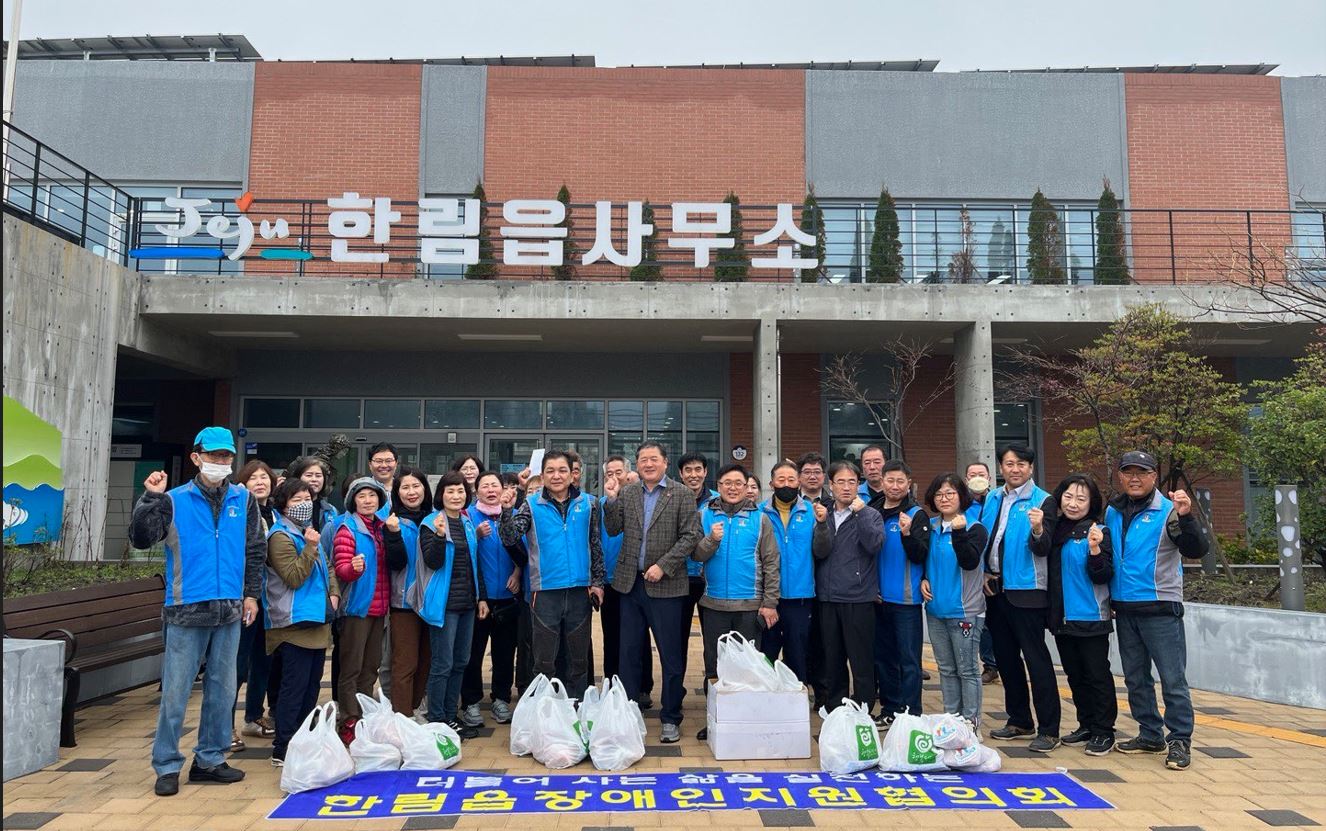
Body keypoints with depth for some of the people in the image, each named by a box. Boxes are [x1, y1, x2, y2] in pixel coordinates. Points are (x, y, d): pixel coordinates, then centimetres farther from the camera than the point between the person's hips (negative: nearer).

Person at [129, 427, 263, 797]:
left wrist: (251, 593, 7)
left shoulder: (243, 500, 7)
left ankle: (210, 759, 22)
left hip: (230, 609, 3)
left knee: (223, 689, 10)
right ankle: (167, 766, 13)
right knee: (175, 690, 1)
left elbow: (255, 550, 11)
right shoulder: (175, 500, 0)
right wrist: (150, 498, -19)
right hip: (186, 609, -3)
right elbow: (140, 538, -9)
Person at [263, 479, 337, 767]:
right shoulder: (280, 536, -11)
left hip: (318, 622, 9)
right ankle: (282, 750, 2)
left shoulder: (309, 532, 15)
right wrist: (310, 547, -23)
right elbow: (294, 577, -18)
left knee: (312, 685, 14)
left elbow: (326, 568, 25)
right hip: (295, 624, -9)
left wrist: (334, 593, 9)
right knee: (294, 687, -5)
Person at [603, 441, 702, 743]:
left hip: (665, 586, -3)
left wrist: (663, 565, -15)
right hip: (631, 583, 3)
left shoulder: (681, 495, -2)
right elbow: (613, 529, 4)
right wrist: (611, 500, -10)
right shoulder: (626, 493, 8)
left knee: (671, 655, 4)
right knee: (629, 653, 12)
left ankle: (670, 718, 17)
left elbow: (690, 536, -7)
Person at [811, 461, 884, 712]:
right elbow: (820, 552, -4)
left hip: (859, 599, -3)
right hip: (828, 599, 3)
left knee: (862, 663, 0)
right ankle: (833, 712, 23)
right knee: (832, 662, 12)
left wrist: (859, 513, -19)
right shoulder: (824, 514, 9)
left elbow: (875, 545, -16)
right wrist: (821, 524, -19)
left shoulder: (870, 515, 1)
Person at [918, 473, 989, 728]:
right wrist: (922, 579, 3)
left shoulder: (974, 528, -7)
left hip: (964, 611, -5)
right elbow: (921, 559, 21)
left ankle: (971, 722, 10)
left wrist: (959, 533, -30)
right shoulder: (930, 527, 8)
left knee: (967, 669, 1)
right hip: (936, 609, 5)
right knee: (946, 669, 13)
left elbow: (970, 562, -20)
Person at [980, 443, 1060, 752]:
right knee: (1006, 656, 14)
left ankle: (1048, 729, 4)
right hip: (996, 589, 7)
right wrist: (986, 573, 7)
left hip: (1027, 590, -7)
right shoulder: (992, 500, 10)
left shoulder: (1042, 501, -8)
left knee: (1036, 659, -4)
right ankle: (1019, 720, 27)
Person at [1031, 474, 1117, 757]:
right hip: (1062, 617, 6)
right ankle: (1086, 725, 28)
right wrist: (1038, 530, -32)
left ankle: (1104, 731, 12)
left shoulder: (1097, 532, -9)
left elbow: (1104, 577, -13)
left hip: (1091, 618, -6)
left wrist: (1095, 550, -30)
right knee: (1074, 674, 15)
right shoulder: (1054, 527, 4)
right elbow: (1040, 550, -13)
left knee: (1097, 675, 1)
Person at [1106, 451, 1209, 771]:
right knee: (1135, 678, 14)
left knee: (1173, 678, -2)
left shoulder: (1168, 511, -8)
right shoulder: (1112, 512, 9)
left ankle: (1180, 741, 8)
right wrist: (1107, 599, 12)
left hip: (1161, 608, -6)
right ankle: (1150, 735, 26)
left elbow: (1197, 551, -18)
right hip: (1124, 609, 6)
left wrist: (1186, 517, -34)